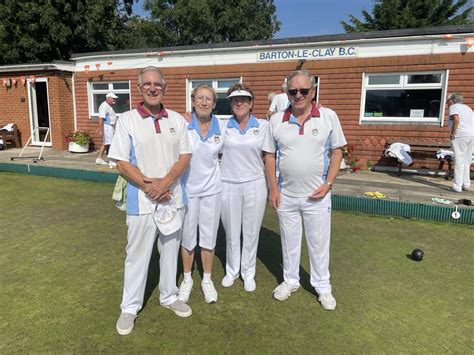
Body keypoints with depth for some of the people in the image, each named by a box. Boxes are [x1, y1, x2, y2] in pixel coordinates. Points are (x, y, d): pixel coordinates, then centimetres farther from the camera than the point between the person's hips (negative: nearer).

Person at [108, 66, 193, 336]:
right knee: (137, 255, 8)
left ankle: (169, 296, 36)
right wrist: (148, 186, -16)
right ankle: (130, 308, 26)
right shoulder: (127, 120, -3)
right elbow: (122, 163, -6)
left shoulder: (177, 120, 4)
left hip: (173, 197, 3)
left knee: (170, 250, 16)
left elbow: (185, 157, 1)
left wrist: (164, 183, -14)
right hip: (142, 200, -3)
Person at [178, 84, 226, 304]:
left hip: (212, 189, 2)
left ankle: (207, 280, 29)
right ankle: (187, 279, 31)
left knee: (209, 237, 11)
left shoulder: (222, 126, -3)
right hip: (187, 189, -1)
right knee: (187, 237, 11)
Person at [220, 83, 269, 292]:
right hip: (228, 185, 1)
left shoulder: (263, 126, 1)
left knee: (251, 232, 9)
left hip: (254, 184, 0)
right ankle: (232, 270, 32)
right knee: (231, 231, 12)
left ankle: (248, 273, 28)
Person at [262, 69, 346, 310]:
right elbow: (269, 155, 3)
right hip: (286, 195, 2)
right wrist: (273, 188, -3)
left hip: (317, 196, -1)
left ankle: (323, 287, 31)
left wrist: (328, 184, -9)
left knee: (319, 242, 11)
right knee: (289, 241, 16)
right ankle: (290, 281, 36)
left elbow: (336, 152, 0)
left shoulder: (328, 117, -4)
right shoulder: (276, 120, -2)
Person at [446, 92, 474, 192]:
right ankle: (466, 184, 20)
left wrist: (452, 133, -11)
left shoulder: (454, 106, 2)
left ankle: (457, 186, -2)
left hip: (461, 136, -7)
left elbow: (456, 119, -17)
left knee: (459, 162, -4)